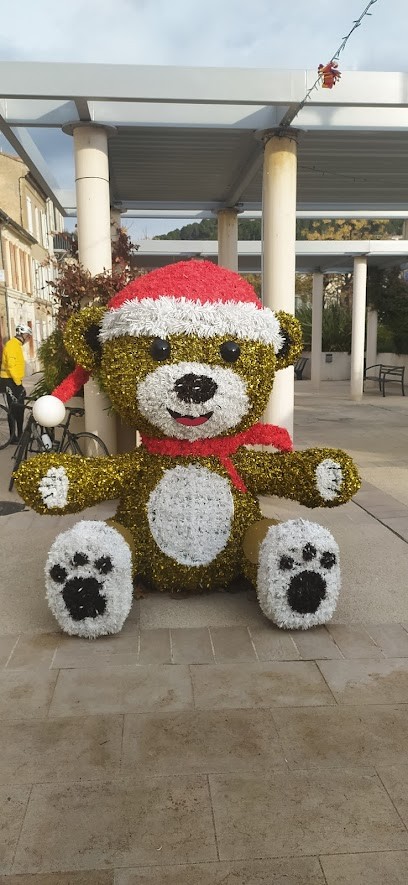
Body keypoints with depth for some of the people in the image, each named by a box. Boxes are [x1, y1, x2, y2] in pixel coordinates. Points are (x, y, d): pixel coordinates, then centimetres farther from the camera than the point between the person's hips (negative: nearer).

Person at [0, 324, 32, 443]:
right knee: (14, 409, -5)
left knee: (20, 409, 14)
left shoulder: (17, 345, 16)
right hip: (10, 381, -10)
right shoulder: (12, 345, -16)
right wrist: (18, 383, -21)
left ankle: (19, 435, 22)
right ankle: (13, 437, 0)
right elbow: (11, 366, -23)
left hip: (15, 381, 10)